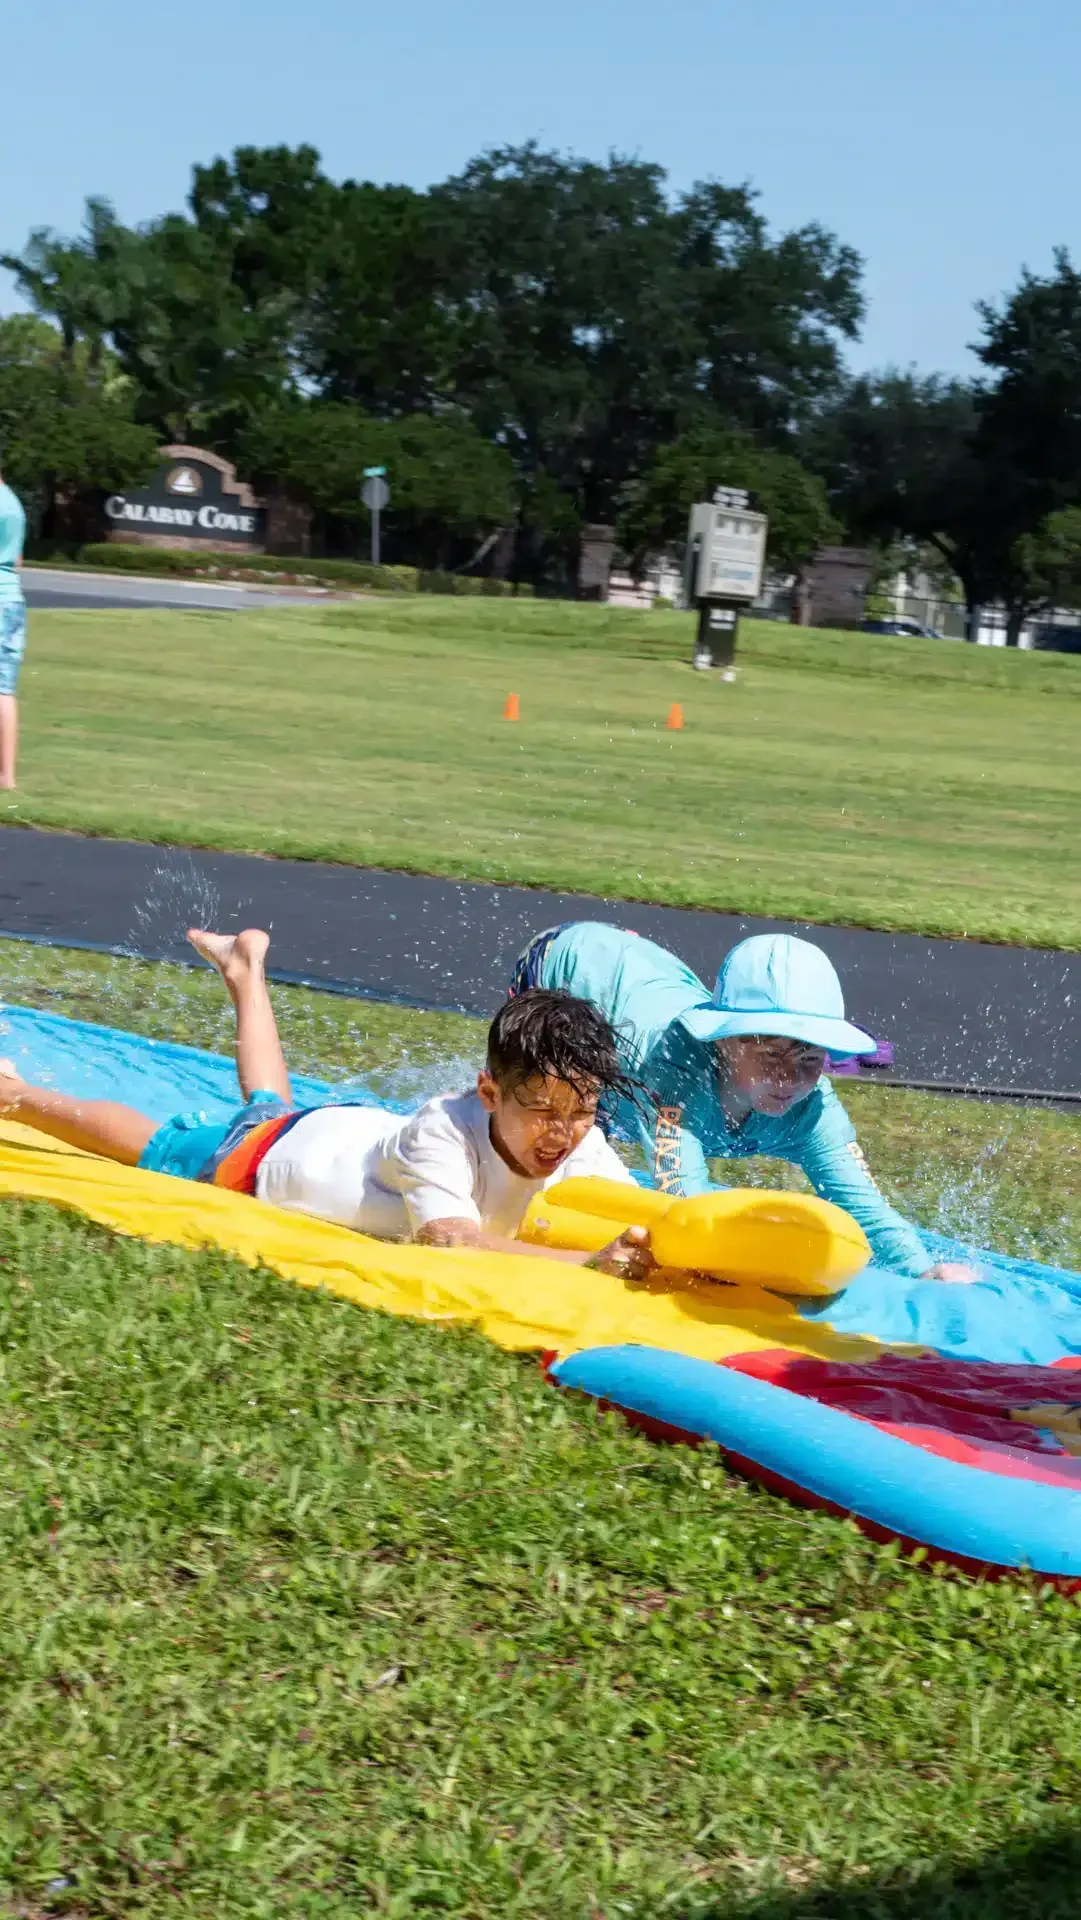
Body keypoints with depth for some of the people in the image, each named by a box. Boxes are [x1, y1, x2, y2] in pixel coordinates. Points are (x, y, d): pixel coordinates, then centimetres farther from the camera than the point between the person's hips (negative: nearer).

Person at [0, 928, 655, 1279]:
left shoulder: (577, 1137, -30)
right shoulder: (444, 1129, -46)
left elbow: (637, 1216, -36)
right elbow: (450, 1239, -59)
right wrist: (590, 1263, -72)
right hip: (269, 1157, -6)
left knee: (270, 1109, 38)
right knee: (152, 1146, 21)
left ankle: (247, 968, 61)